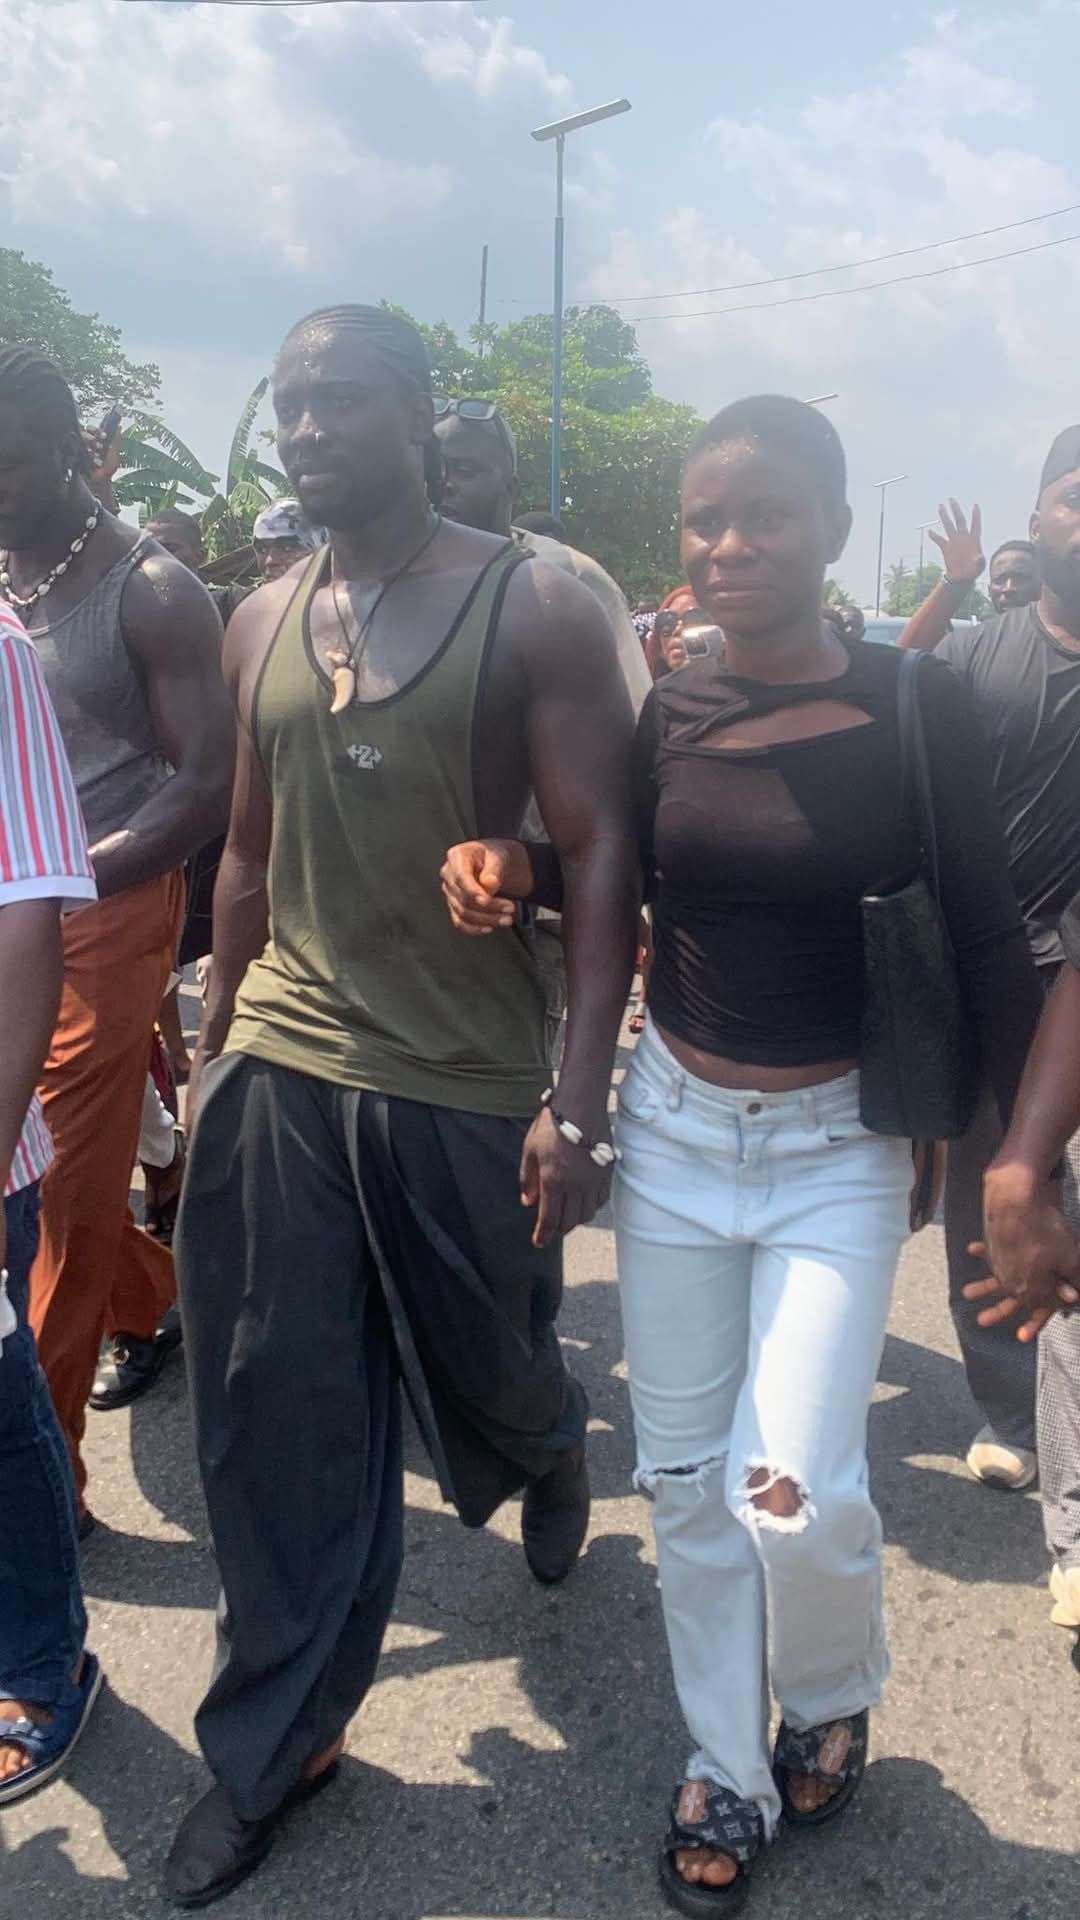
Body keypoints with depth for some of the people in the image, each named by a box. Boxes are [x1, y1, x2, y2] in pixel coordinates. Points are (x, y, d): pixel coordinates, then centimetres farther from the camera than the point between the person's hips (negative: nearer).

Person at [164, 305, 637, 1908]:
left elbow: (601, 854, -11)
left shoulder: (533, 609, -7)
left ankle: (552, 1450, 55)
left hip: (466, 1091, -3)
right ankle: (277, 1741, 27)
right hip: (280, 1072, 4)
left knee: (490, 1377, 16)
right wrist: (216, 1052, 15)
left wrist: (581, 1101, -16)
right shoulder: (260, 624, 7)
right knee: (277, 1417, 8)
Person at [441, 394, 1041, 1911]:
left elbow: (989, 946, -5)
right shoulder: (664, 716, -1)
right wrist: (507, 866, -9)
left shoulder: (918, 712, -9)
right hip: (674, 1123, 3)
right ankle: (728, 1769, 34)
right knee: (685, 1476, 10)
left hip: (839, 1143, -3)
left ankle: (835, 1698, 26)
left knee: (795, 1488, -10)